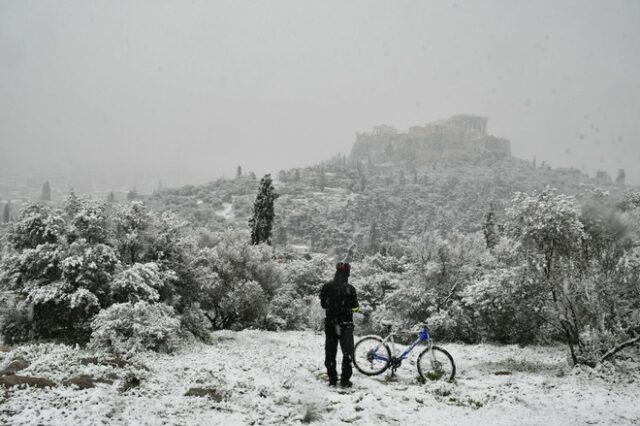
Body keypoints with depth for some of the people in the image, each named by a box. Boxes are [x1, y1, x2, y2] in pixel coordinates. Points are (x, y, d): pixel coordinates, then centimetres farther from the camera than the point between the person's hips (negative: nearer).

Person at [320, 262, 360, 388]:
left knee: (330, 352, 12)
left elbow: (323, 304, 6)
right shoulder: (349, 289, -13)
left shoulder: (326, 287, -3)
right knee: (348, 353, 7)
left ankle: (332, 379, 15)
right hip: (345, 324, -3)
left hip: (330, 324, 3)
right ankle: (345, 380, 5)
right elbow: (355, 307, -6)